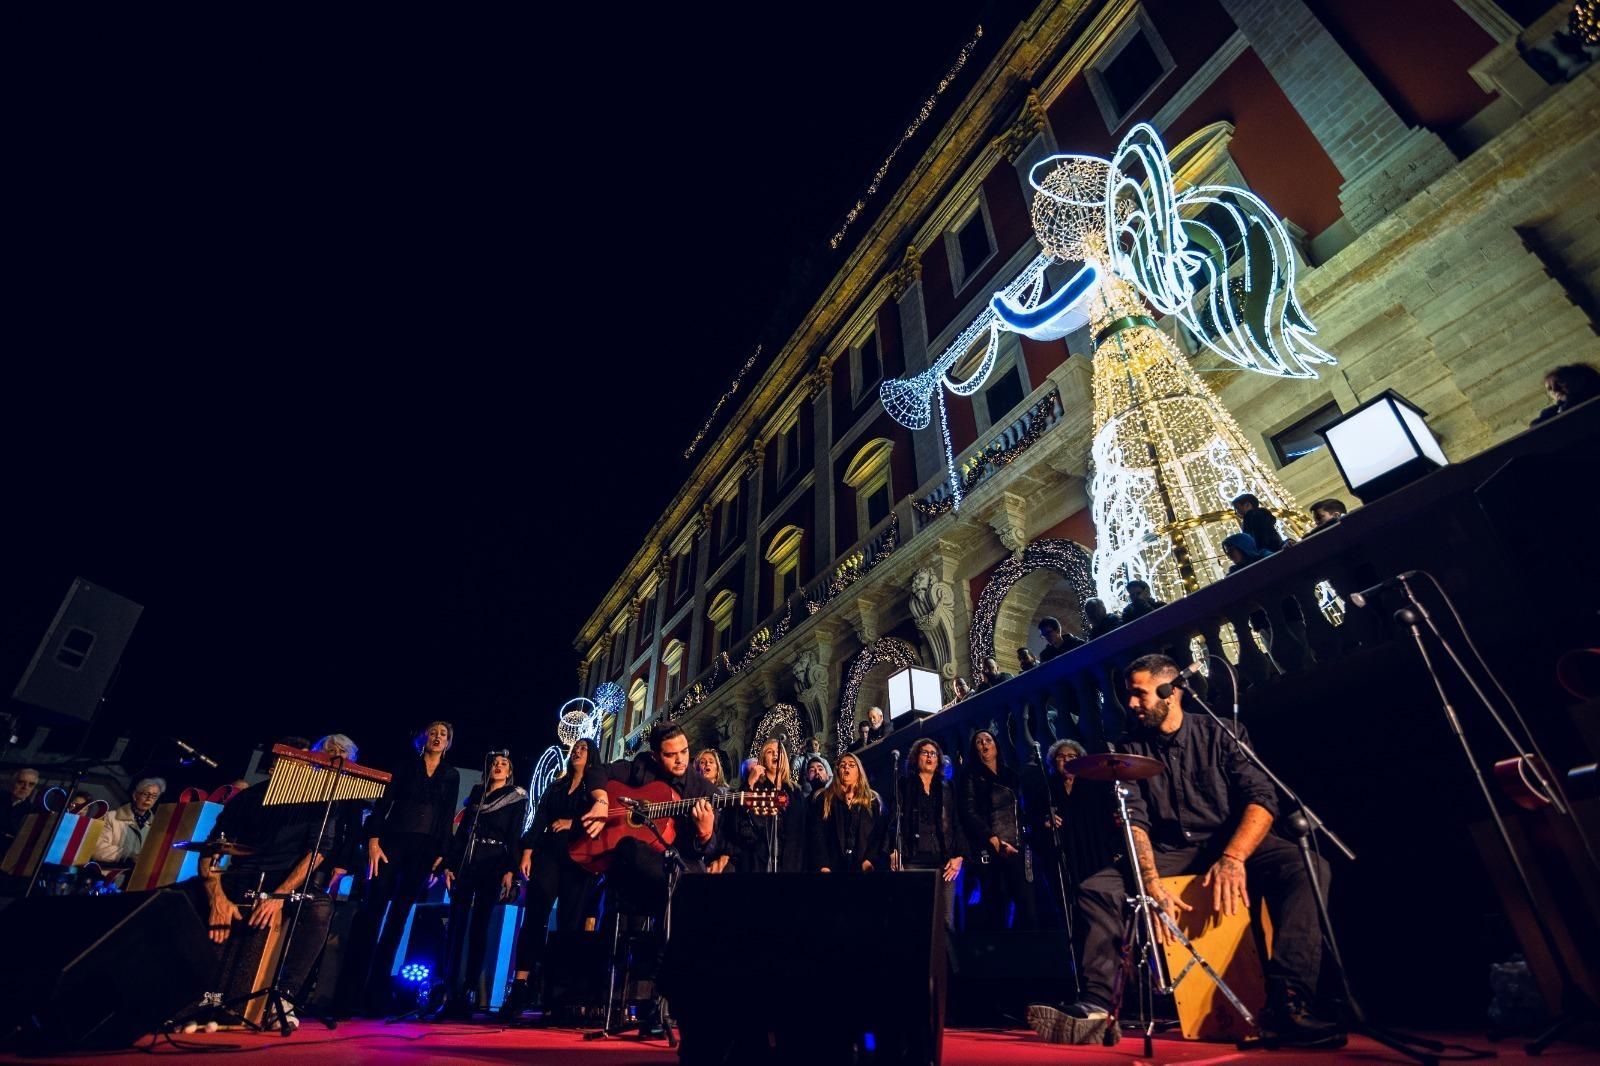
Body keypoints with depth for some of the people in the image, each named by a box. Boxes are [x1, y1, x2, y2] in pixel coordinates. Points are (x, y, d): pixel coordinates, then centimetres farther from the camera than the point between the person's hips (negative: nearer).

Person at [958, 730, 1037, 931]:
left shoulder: (1011, 775, 19)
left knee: (1028, 906, -5)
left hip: (1017, 849, 4)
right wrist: (994, 840, -16)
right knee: (994, 908, -5)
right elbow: (969, 814, -7)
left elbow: (1021, 812, 22)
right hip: (989, 851, -4)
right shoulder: (971, 777, 4)